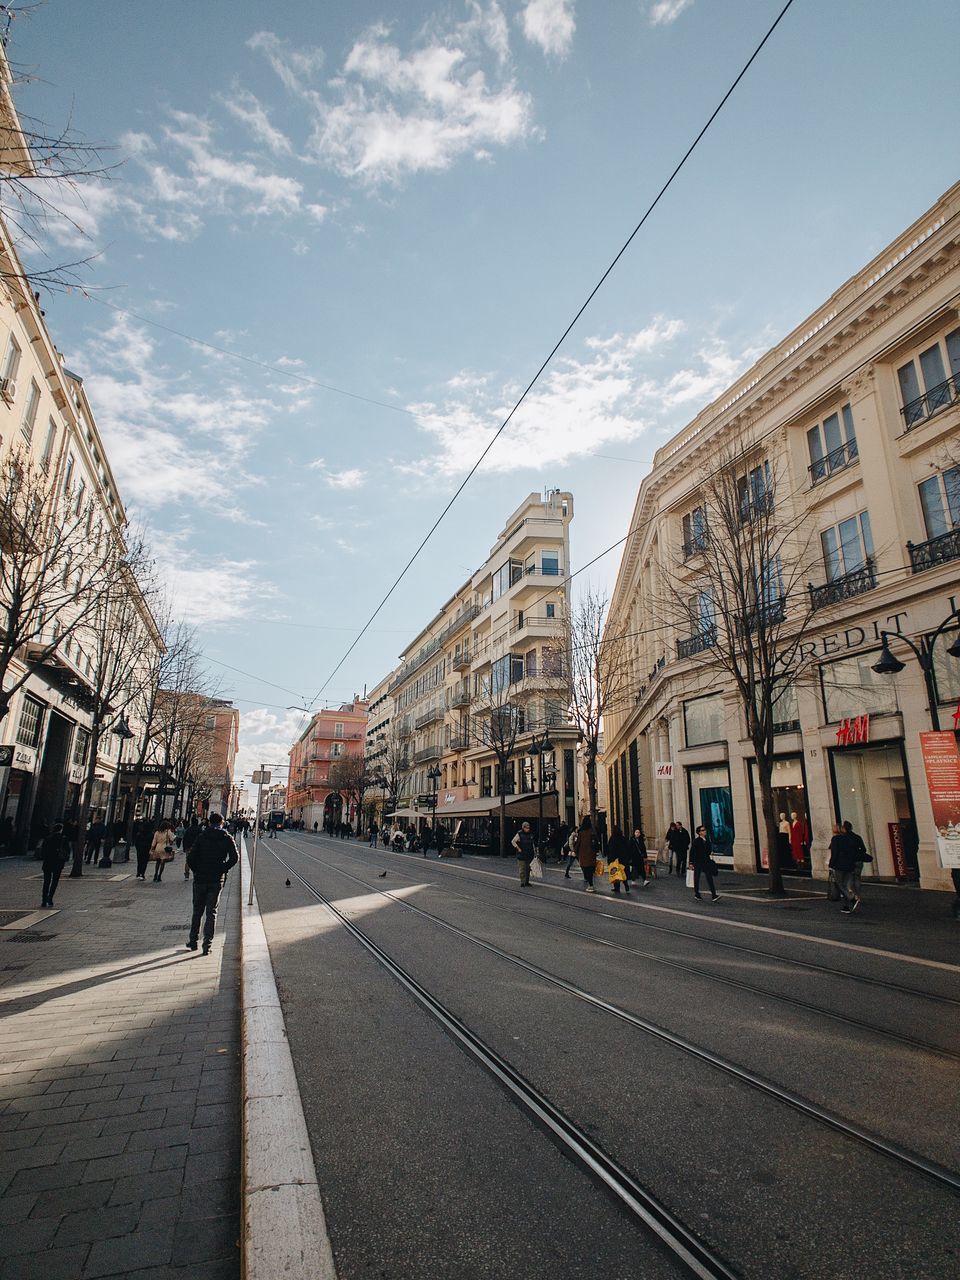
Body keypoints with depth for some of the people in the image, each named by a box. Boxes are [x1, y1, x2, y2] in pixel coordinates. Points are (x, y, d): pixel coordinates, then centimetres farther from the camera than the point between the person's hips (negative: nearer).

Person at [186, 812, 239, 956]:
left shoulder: (201, 837, -3)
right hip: (217, 880, 0)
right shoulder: (226, 838, -2)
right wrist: (223, 870, 0)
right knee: (211, 912, 7)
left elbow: (190, 857, -9)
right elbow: (235, 858, -11)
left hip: (200, 879, 0)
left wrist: (196, 871, 5)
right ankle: (207, 945, 4)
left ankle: (193, 941, 24)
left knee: (197, 911, 16)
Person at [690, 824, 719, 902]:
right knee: (696, 878, 7)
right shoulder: (696, 841, -11)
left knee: (709, 878, -5)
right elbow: (692, 852, -10)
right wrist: (691, 863, -11)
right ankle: (697, 894, 21)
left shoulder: (707, 841, 6)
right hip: (698, 862, -4)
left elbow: (708, 851, 17)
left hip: (706, 862, 4)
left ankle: (713, 895, -9)